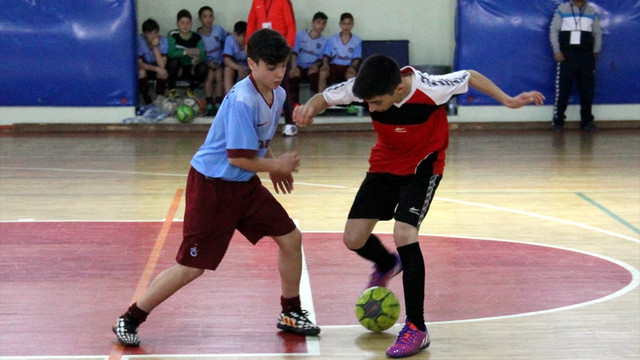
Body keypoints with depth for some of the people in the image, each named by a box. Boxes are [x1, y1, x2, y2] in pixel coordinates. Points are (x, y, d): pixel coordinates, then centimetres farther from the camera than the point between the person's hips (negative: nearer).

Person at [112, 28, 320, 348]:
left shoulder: (277, 95, 3)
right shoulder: (242, 101, -25)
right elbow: (238, 157, -25)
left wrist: (274, 166, 9)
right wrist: (276, 166, -12)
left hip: (245, 185, 9)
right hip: (212, 186, -9)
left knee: (291, 238, 7)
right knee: (192, 266, -7)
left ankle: (291, 314, 26)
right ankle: (129, 320, 7)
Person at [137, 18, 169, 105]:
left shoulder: (163, 41, -23)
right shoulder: (139, 41, -24)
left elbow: (162, 65, -30)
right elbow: (139, 63, -27)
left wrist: (155, 47, -39)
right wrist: (157, 69, -38)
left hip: (158, 69, 0)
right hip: (145, 67, 0)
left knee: (163, 72, -32)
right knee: (141, 71, -32)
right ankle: (146, 99, -13)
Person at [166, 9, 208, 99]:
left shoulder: (197, 38, -7)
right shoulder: (172, 35, -13)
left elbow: (202, 56, -17)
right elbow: (170, 53, -28)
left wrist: (197, 59, -42)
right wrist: (186, 52, -43)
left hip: (190, 68, 2)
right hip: (176, 68, -2)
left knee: (203, 68, -27)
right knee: (174, 61, -35)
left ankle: (191, 90, 5)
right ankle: (172, 90, -10)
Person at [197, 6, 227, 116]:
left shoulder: (218, 29, -3)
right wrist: (208, 63, -19)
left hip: (219, 61, 1)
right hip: (207, 62, -1)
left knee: (218, 75, -25)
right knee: (210, 75, -27)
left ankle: (218, 103, -18)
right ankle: (209, 105, -23)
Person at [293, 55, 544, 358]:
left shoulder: (430, 89, -32)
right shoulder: (362, 88, -24)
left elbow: (470, 77, -13)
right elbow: (324, 98, -9)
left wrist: (507, 100, -12)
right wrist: (309, 109, -31)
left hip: (423, 165, -4)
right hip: (385, 162, 4)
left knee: (404, 233, -24)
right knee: (353, 238, -2)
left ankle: (417, 328, -14)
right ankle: (387, 265, 38)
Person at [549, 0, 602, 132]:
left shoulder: (592, 11, 11)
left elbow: (597, 33, 14)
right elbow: (553, 30, 2)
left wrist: (596, 52, 4)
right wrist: (557, 51, -6)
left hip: (586, 56, 2)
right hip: (566, 55, -2)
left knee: (587, 90, 2)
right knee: (563, 89, -4)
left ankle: (587, 121, 9)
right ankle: (558, 120, 2)